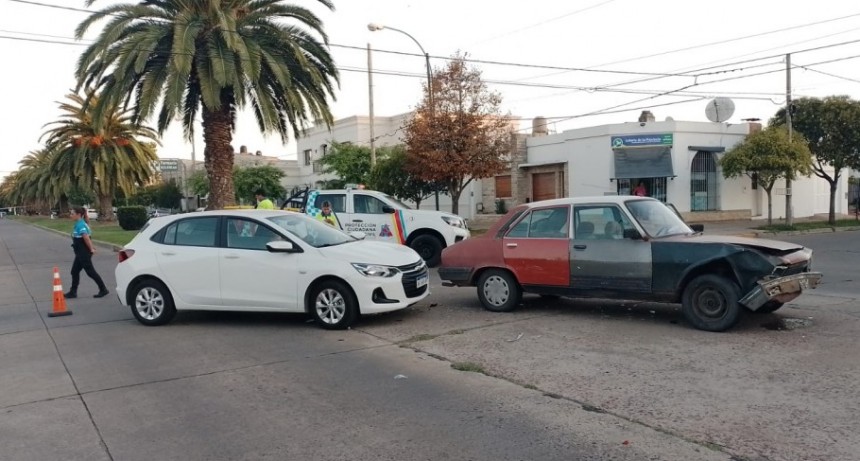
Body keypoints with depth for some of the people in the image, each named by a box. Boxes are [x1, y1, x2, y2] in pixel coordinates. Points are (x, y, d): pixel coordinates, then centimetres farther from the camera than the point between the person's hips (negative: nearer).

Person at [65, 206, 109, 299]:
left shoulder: (80, 225, -19)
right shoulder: (81, 223, 12)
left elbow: (86, 237, -26)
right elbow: (88, 237, 18)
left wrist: (91, 249, -20)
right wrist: (92, 247, 17)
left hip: (84, 253, -10)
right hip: (81, 253, 10)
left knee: (90, 272, -3)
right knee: (74, 271, 12)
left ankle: (103, 290, 5)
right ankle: (73, 292, 18)